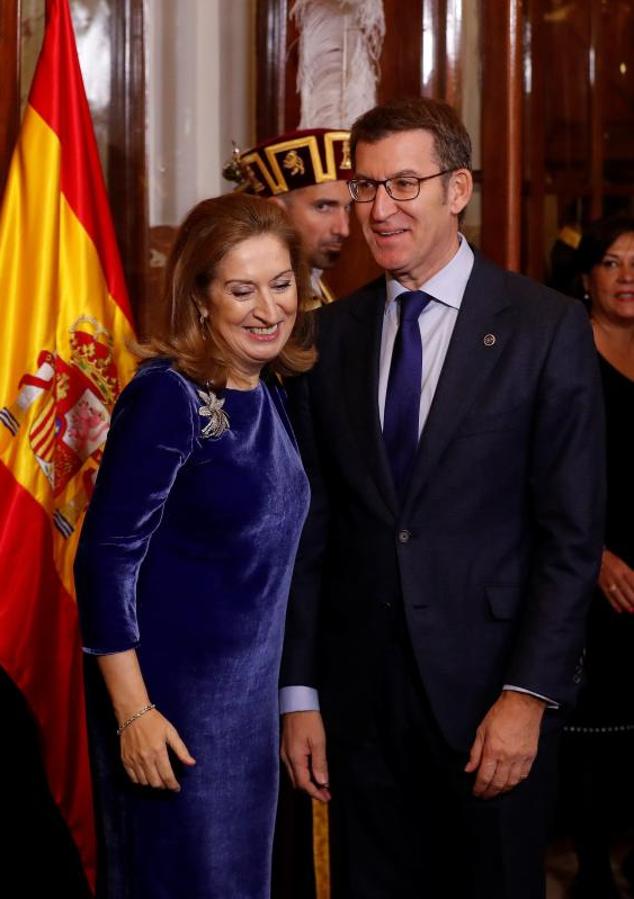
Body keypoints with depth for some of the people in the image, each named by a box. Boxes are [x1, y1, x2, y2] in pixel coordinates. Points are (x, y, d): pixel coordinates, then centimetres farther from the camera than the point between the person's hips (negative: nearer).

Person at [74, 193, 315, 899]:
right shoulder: (167, 396, -17)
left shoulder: (266, 395, 5)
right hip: (170, 701, -7)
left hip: (250, 695, 8)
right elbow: (105, 557, -19)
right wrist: (134, 710, -21)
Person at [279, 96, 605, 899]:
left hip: (492, 690, -3)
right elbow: (310, 528, 7)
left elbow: (573, 531, -7)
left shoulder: (548, 328, -5)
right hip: (362, 693, 3)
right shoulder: (330, 336, 6)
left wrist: (529, 693, -12)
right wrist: (298, 692, 4)